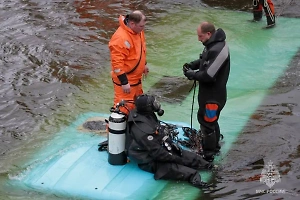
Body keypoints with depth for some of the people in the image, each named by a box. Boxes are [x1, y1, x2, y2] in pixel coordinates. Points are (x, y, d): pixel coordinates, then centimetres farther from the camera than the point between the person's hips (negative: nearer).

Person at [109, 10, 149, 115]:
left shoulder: (138, 31, 0)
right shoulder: (121, 38, -29)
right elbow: (117, 63, -28)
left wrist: (144, 64, 25)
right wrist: (124, 82, -25)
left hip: (136, 77, 10)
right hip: (125, 79, -10)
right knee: (123, 107, -8)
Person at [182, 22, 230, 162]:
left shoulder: (217, 50, -29)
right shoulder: (213, 45, 3)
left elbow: (208, 75, -28)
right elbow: (204, 60, 20)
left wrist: (191, 74, -14)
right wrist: (192, 65, 3)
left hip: (213, 96, -10)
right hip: (209, 93, 10)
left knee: (207, 122, 1)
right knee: (211, 121, 24)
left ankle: (208, 155, 15)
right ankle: (214, 146, 42)